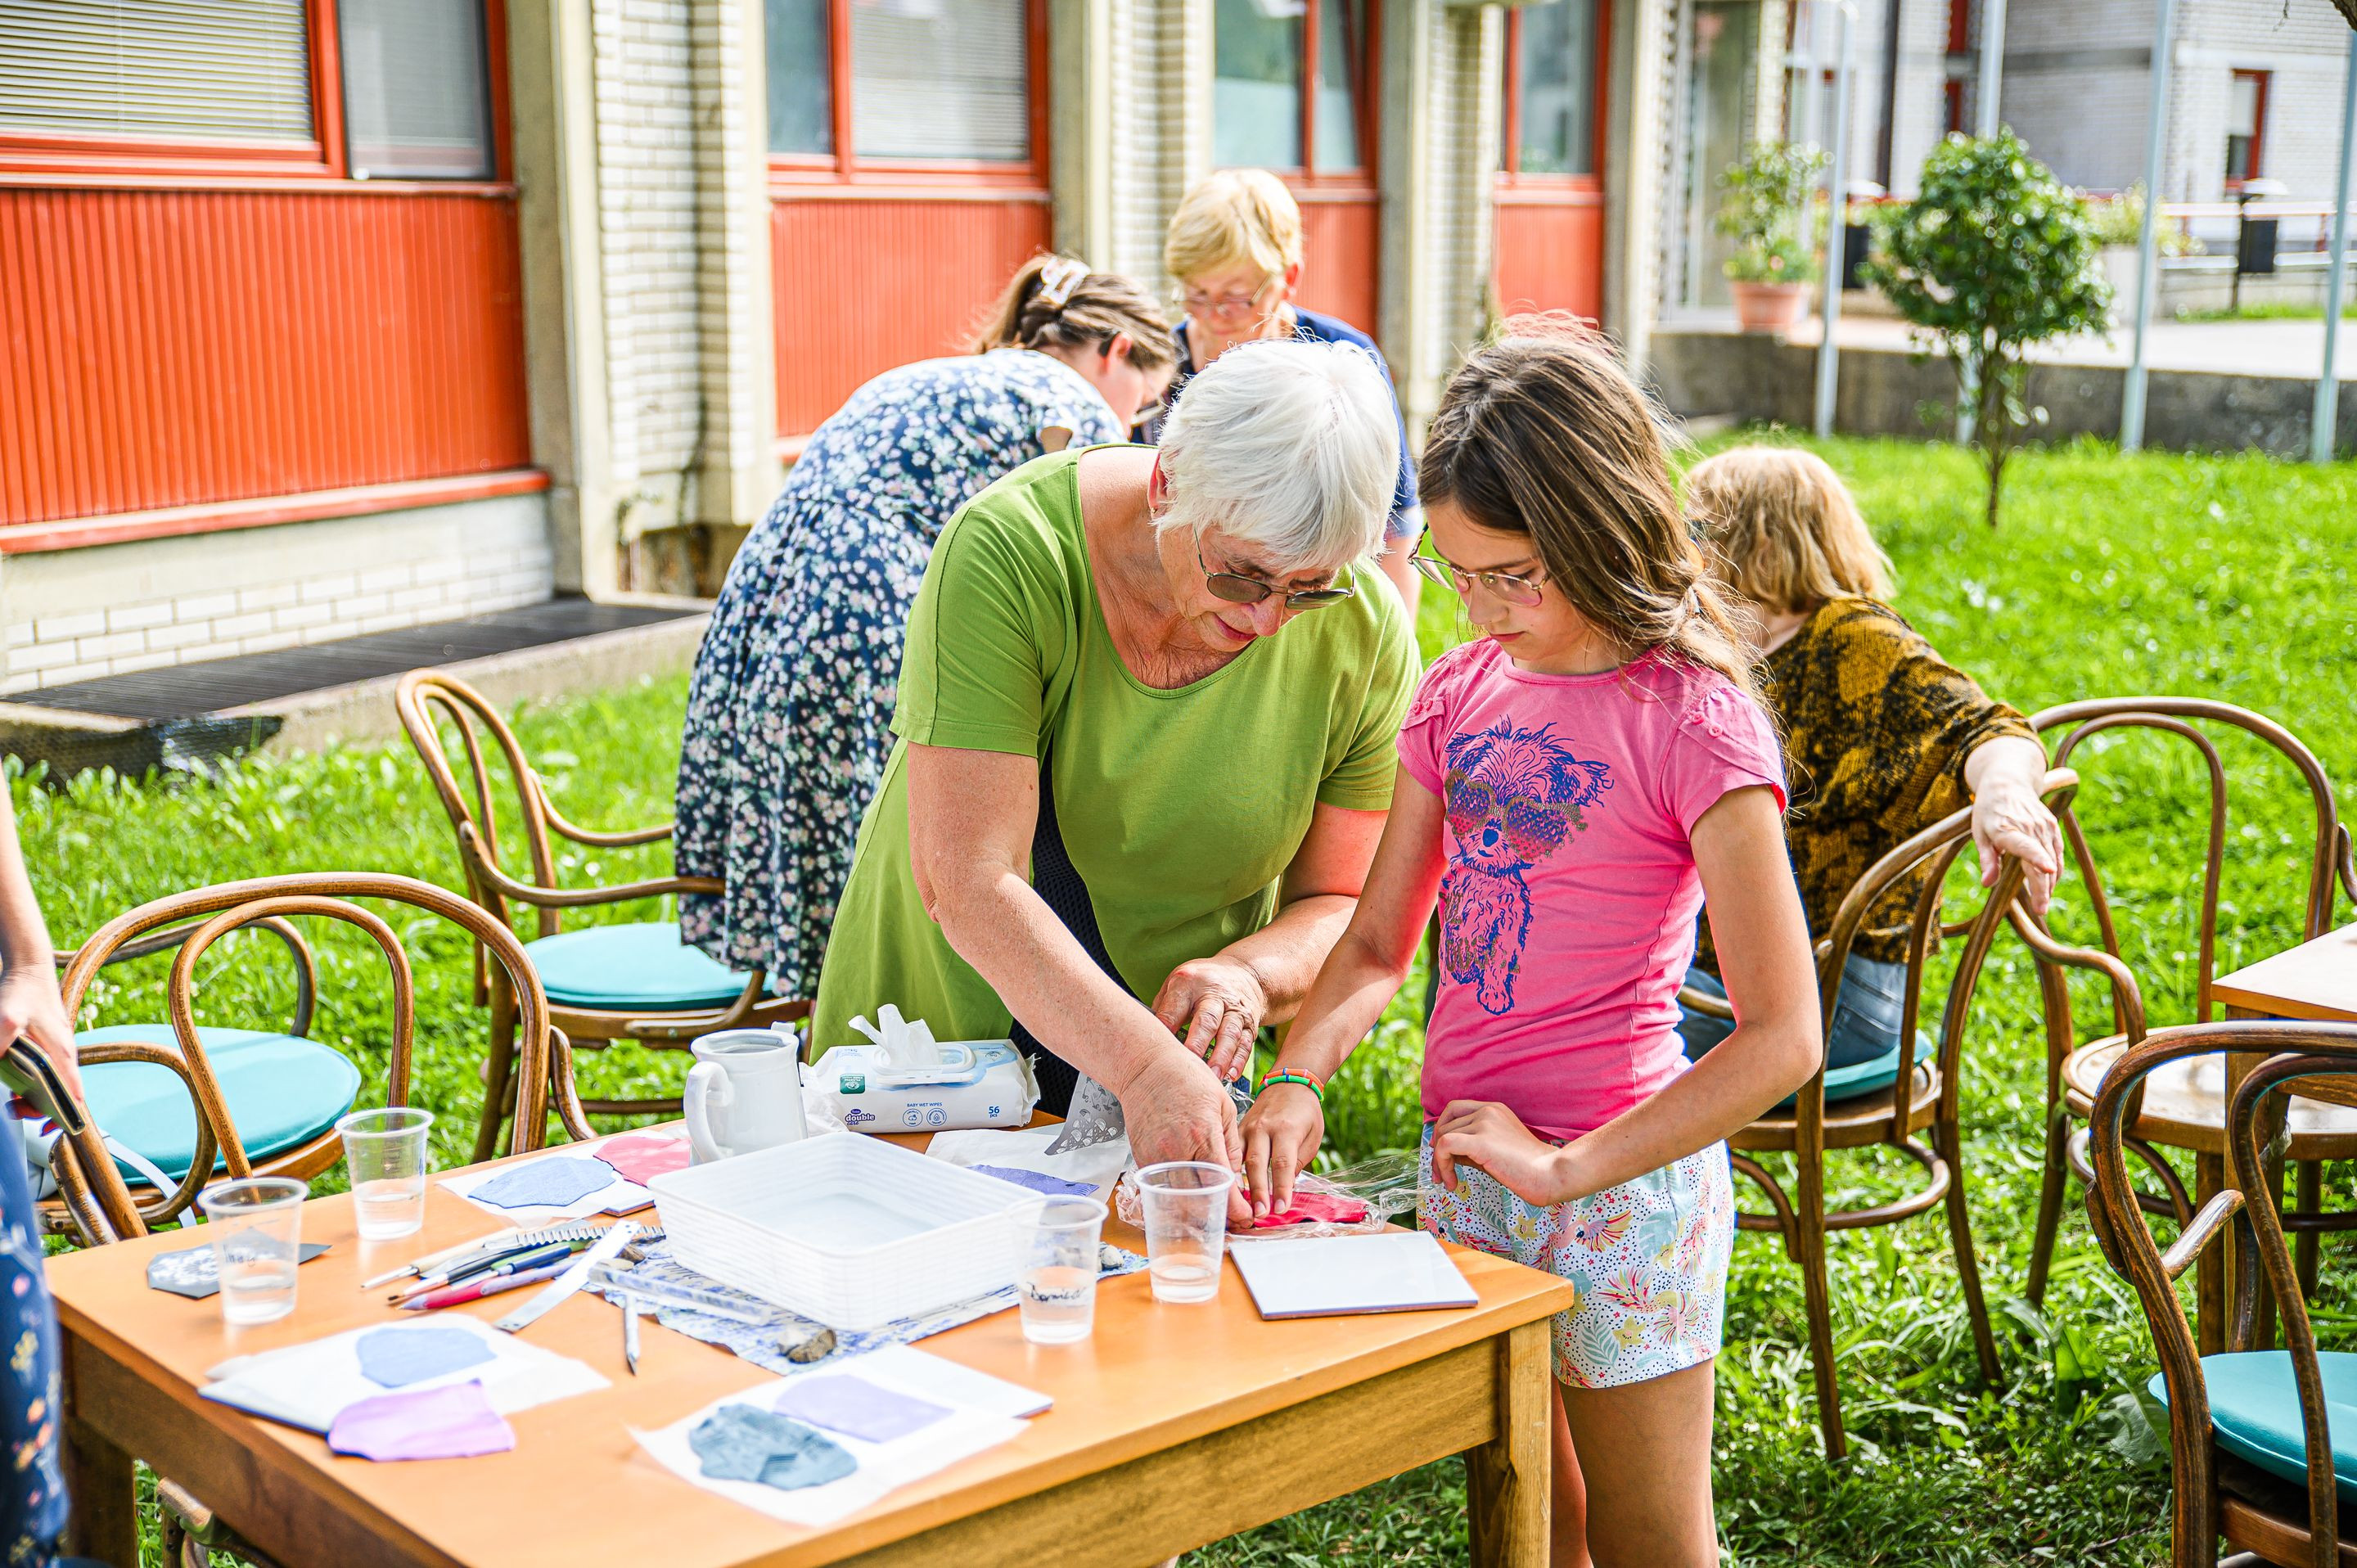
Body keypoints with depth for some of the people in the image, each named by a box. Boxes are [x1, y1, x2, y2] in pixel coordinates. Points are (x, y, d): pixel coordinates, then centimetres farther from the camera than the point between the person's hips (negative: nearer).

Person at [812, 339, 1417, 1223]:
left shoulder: (1363, 633, -13)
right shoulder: (1011, 552, -23)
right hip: (934, 1041, -3)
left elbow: (1341, 905, -4)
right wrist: (1145, 1062, -39)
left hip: (1171, 1081, 3)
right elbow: (969, 882, -29)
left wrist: (1251, 973, -26)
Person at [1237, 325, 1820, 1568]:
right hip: (1459, 1163, 6)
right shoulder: (1460, 691, 3)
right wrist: (1297, 1078, -12)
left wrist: (1565, 1166, -20)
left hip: (1617, 1184, -6)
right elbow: (1376, 943, 7)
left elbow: (1781, 1038, -18)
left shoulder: (1692, 723, -16)